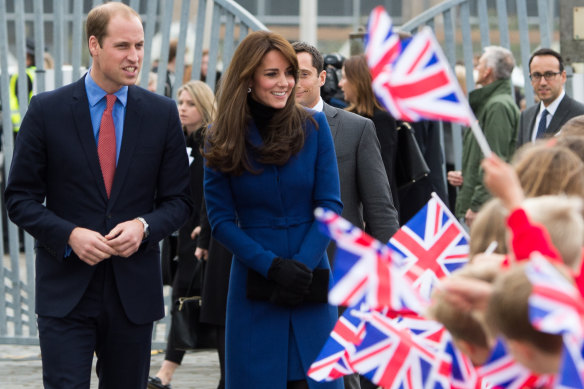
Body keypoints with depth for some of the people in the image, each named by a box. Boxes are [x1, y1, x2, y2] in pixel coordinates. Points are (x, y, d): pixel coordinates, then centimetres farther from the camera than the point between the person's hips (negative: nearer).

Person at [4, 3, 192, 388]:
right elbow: (20, 197, 0)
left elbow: (178, 199, 8)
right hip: (65, 291, -2)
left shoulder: (162, 113, 4)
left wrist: (144, 226, -13)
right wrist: (70, 235, -16)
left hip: (134, 291, 2)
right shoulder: (47, 110, -2)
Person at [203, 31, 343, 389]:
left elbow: (330, 205, 0)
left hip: (312, 287, 0)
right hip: (255, 287, 0)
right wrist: (272, 266, -15)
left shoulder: (314, 127, 2)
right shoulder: (223, 141, 1)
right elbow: (221, 219, -2)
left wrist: (302, 266, -13)